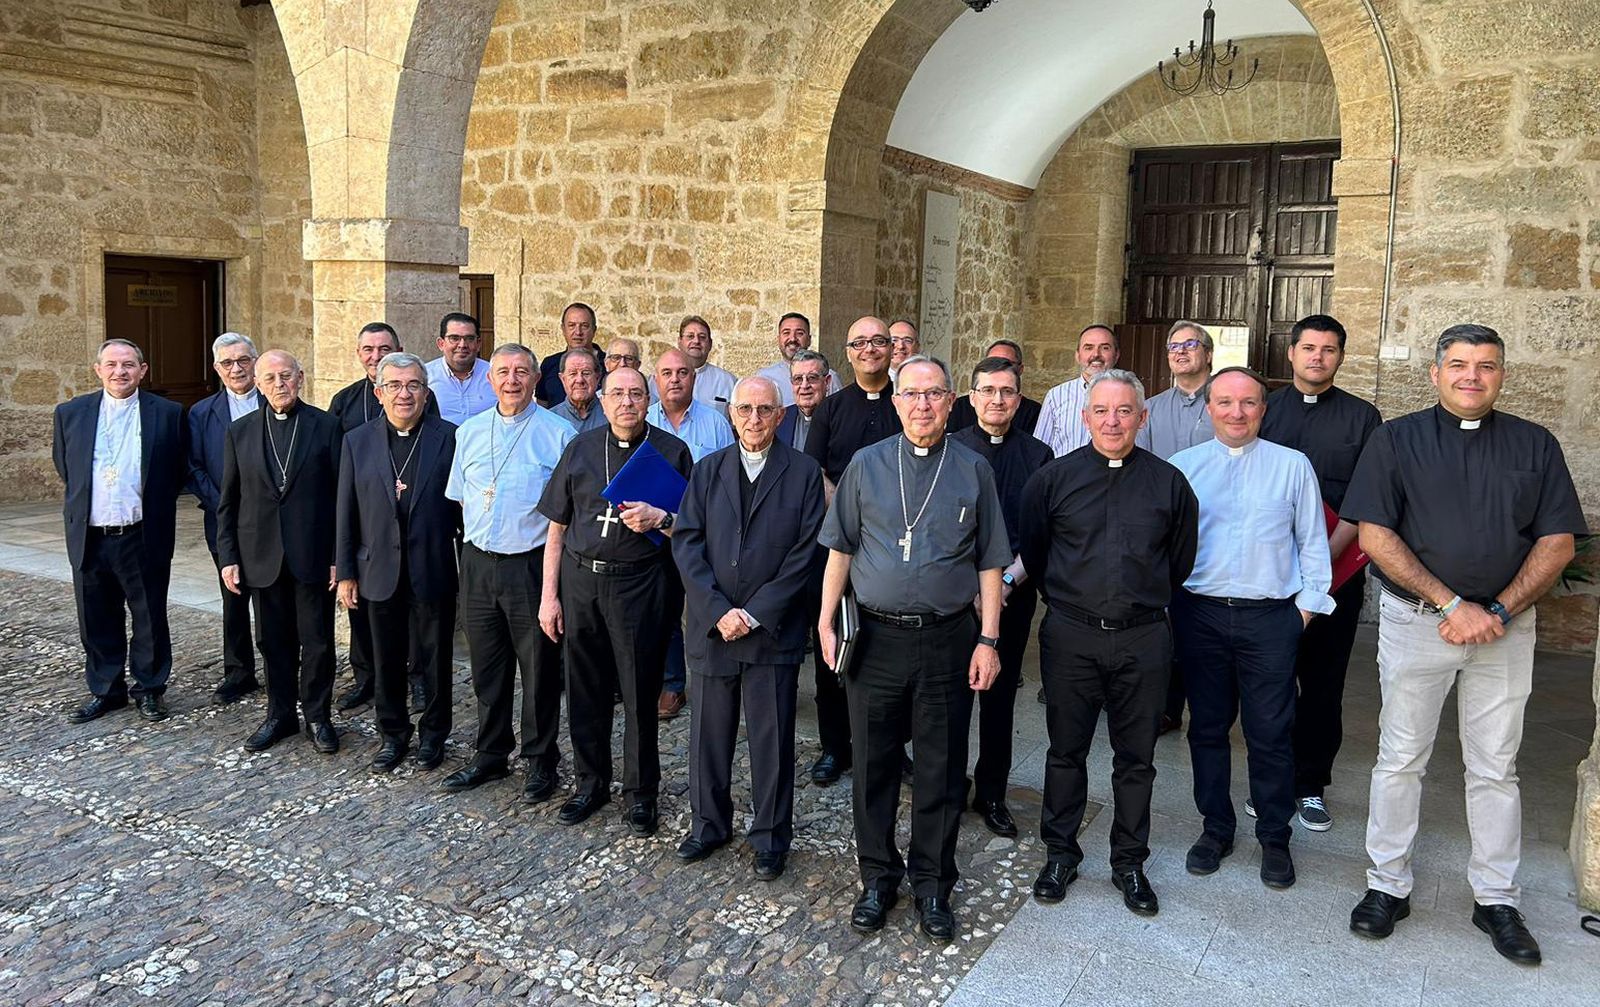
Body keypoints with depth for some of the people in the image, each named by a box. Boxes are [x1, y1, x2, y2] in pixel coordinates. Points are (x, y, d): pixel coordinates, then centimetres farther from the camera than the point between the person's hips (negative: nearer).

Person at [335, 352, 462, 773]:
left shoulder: (449, 438, -4)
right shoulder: (357, 442, 3)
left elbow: (464, 503, -2)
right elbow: (346, 513, 6)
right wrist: (345, 573, 4)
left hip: (434, 572, -2)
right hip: (380, 571, 2)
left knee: (435, 660, 10)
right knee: (387, 662, 13)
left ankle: (433, 733, 28)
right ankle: (393, 734, 30)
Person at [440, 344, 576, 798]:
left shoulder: (557, 433, -5)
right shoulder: (469, 432, 9)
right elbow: (459, 497, 16)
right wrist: (474, 543, 6)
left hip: (532, 565, -4)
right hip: (478, 564, 4)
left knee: (539, 670, 5)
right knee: (486, 668, 14)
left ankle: (540, 761, 19)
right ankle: (490, 755, 29)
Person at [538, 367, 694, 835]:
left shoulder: (672, 452, 1)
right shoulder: (581, 449, 8)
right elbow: (557, 528, 9)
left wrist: (659, 519, -18)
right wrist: (549, 595, 5)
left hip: (640, 584, -3)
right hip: (580, 580, 3)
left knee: (640, 691, 4)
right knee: (584, 689, 10)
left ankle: (640, 792, 20)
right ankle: (590, 783, 28)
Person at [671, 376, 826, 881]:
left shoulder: (804, 473, 0)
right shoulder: (708, 471, 8)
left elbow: (805, 554, -6)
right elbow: (686, 543, 1)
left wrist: (755, 613, -11)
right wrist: (718, 611, -10)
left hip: (773, 630, -2)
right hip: (712, 626, 3)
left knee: (772, 739, 5)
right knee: (709, 733, 13)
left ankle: (770, 837, 22)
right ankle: (709, 824, 31)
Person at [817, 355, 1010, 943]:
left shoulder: (973, 471, 3)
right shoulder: (866, 465, 4)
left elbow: (990, 563, 4)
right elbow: (841, 549, 7)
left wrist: (988, 640, -2)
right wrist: (826, 622, 1)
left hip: (948, 640, -1)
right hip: (875, 638, 1)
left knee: (941, 770, 8)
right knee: (873, 764, 10)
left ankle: (932, 884, 24)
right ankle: (878, 878, 27)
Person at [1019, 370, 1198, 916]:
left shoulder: (1169, 483, 2)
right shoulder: (1054, 477, 0)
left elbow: (1180, 562, 13)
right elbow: (1031, 551, 10)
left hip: (1143, 639, 1)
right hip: (1070, 637, 0)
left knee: (1136, 757, 10)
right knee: (1066, 751, 10)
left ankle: (1130, 863, 25)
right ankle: (1060, 854, 26)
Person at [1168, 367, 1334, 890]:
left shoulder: (1293, 466, 4)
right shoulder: (1182, 467, 6)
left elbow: (1313, 542, 7)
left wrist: (1308, 603, 1)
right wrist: (1166, 602, 2)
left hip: (1271, 617, -1)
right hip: (1199, 615, 1)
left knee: (1271, 733, 4)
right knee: (1207, 727, 10)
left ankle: (1274, 838, 20)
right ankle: (1216, 828, 25)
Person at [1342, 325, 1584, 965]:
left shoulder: (1535, 446, 7)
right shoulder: (1396, 440, 1)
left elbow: (1557, 541, 2)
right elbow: (1375, 535, -7)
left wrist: (1498, 611, -11)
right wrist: (1453, 603, -13)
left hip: (1505, 626, 2)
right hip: (1416, 621, -2)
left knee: (1495, 767, 9)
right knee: (1401, 759, 5)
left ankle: (1496, 899, 22)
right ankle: (1388, 886, 18)